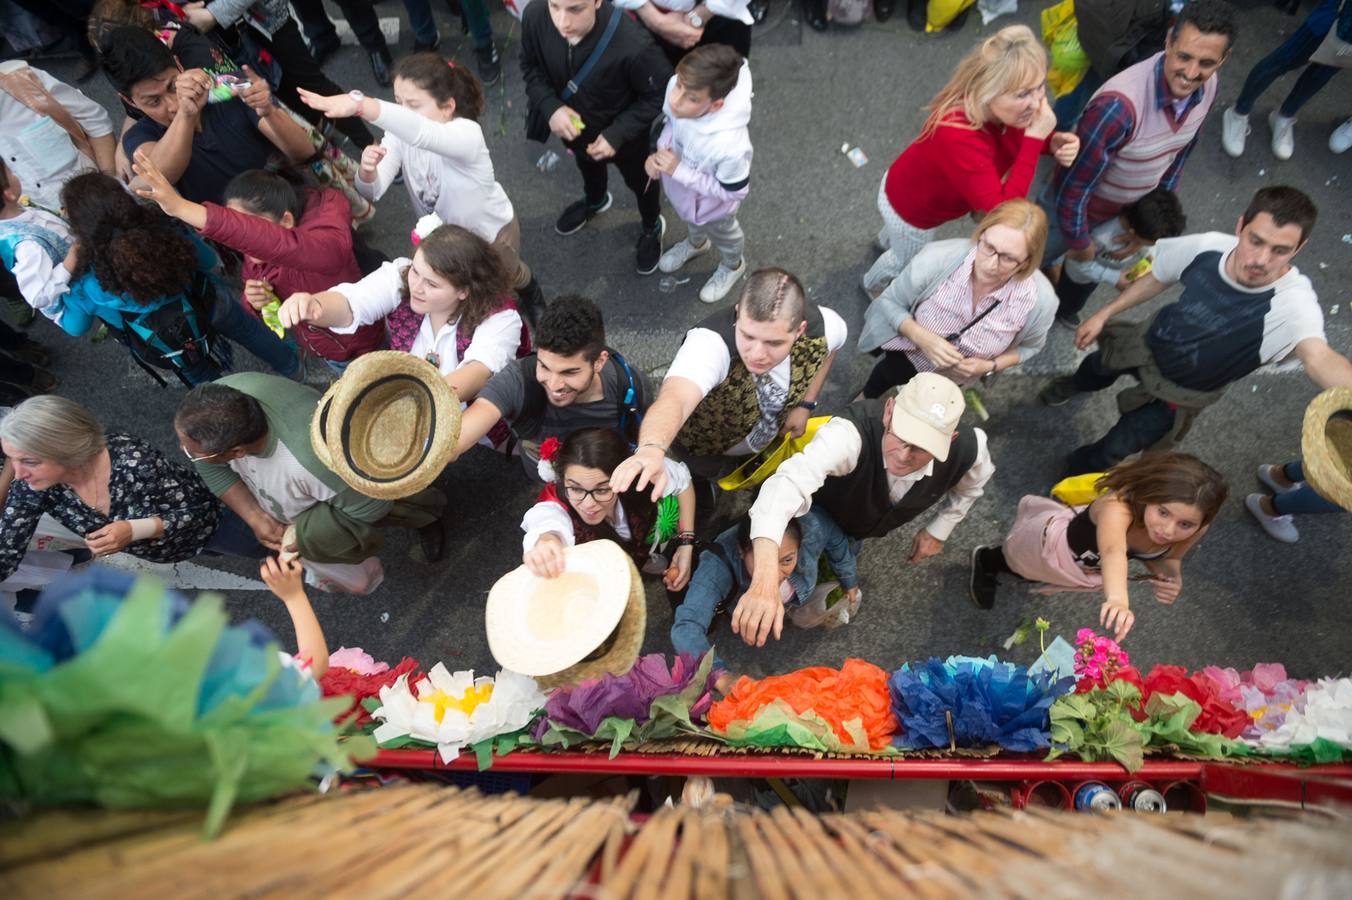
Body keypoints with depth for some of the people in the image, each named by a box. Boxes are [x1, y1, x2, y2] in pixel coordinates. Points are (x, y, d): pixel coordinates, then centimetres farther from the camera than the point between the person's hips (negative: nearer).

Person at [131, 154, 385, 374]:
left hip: (356, 345, -7)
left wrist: (181, 207, -64)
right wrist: (255, 301, -25)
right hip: (314, 343, 7)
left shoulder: (330, 242, -40)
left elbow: (276, 243, -59)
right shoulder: (255, 252, -14)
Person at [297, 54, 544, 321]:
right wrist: (367, 171, -53)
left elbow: (420, 132, -64)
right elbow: (373, 192, -29)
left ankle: (528, 287, 65)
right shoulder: (399, 136, -22)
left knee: (505, 278, 26)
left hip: (492, 230, -4)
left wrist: (359, 105, -78)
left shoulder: (467, 133, -41)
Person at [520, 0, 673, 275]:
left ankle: (652, 227, 60)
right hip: (573, 124, 4)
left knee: (640, 181, 26)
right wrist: (550, 106, -27)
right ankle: (595, 201, 72)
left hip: (626, 134, -4)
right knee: (586, 166, 36)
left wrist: (617, 133, -29)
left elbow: (660, 93, -24)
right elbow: (531, 66, -10)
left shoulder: (633, 44, -42)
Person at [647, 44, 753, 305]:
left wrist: (680, 171, -36)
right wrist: (661, 151, -25)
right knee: (690, 219, 37)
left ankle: (732, 266, 65)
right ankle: (696, 242, 73)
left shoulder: (730, 145, -47)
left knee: (721, 232, 30)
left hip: (712, 203, -4)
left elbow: (733, 192, -30)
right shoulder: (677, 87, -31)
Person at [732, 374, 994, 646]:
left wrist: (939, 531, 0)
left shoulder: (966, 449, -32)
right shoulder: (852, 431, -49)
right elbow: (787, 483, -66)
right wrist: (764, 582, -78)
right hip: (822, 512, -4)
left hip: (867, 521, 4)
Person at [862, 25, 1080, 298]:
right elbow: (1002, 214, -44)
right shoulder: (959, 137, -47)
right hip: (910, 209, -6)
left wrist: (1053, 141, -24)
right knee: (907, 260, 26)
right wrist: (1034, 139, -44)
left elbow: (1023, 134, -1)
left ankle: (887, 240, 75)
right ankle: (873, 285, 59)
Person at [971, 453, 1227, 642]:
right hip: (1058, 543, -5)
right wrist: (1118, 600, -90)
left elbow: (1166, 557, -7)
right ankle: (986, 561, 64)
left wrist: (1172, 577, -29)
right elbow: (1113, 552, -72)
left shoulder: (1194, 529, -30)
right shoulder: (1118, 505, -50)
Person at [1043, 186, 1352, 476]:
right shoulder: (1207, 247, -28)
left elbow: (1318, 357, -60)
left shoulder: (1294, 302, -40)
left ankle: (1079, 471, 46)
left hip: (1181, 392, -3)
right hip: (1150, 342, 3)